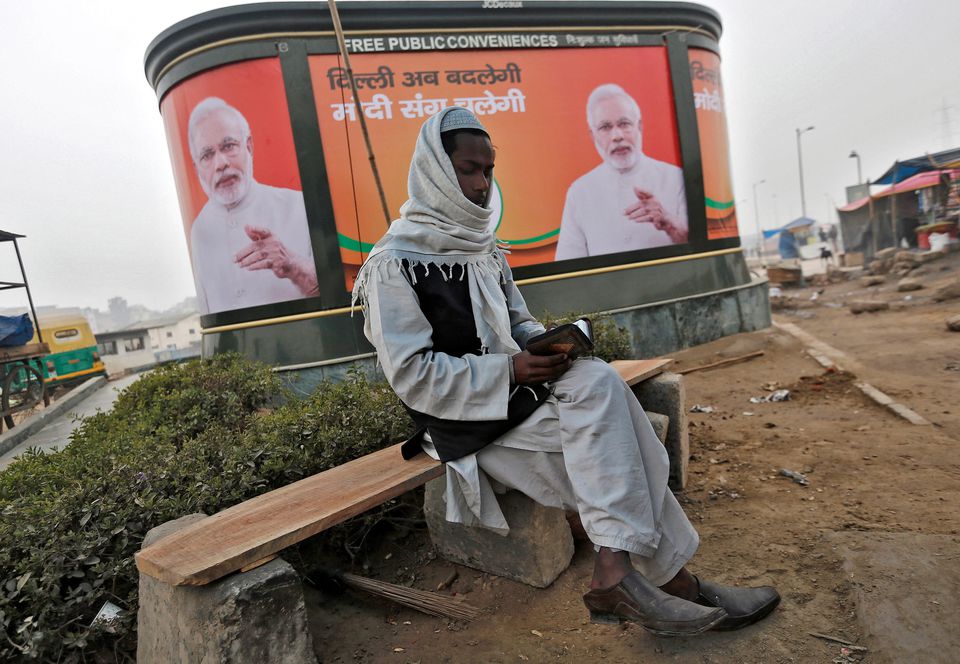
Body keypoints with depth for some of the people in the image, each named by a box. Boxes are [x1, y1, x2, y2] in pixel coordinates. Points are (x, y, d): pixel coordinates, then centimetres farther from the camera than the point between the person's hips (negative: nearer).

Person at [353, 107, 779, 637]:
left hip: (513, 389, 7)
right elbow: (411, 376, -15)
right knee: (601, 416, -21)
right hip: (464, 422, -6)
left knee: (597, 380, -21)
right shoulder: (394, 263, -9)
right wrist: (510, 371, -22)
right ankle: (672, 581, -9)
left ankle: (616, 574, -16)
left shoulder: (484, 246, 15)